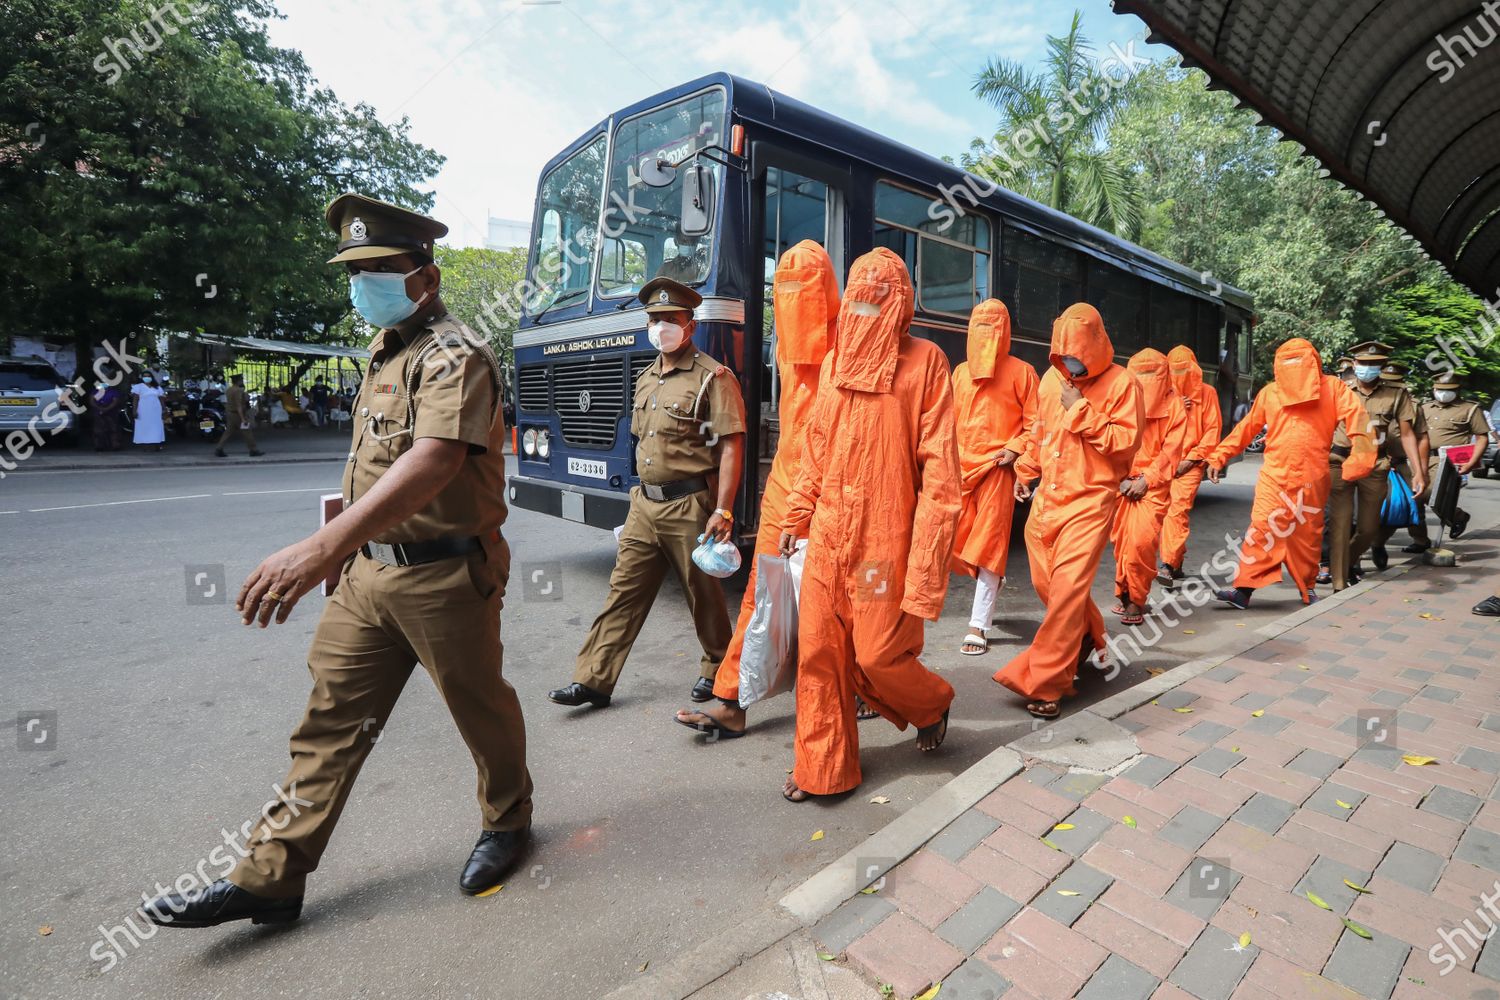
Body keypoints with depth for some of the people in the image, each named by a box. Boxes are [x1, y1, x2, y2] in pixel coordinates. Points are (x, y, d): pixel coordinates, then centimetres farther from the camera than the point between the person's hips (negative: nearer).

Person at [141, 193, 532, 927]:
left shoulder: (454, 356, -17)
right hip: (369, 570, 8)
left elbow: (435, 460, -34)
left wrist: (325, 544, -43)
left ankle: (507, 820, 35)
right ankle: (270, 877, 25)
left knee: (480, 708, 11)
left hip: (444, 576, -8)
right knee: (332, 718, 13)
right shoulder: (384, 349, 13)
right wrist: (343, 548, 21)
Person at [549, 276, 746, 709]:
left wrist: (722, 512, -20)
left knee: (703, 593, 7)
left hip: (690, 506, -7)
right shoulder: (646, 380, 16)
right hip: (644, 504, 7)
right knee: (624, 591, 7)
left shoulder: (713, 377, -9)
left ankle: (717, 669, 28)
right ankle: (593, 680, 13)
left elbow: (731, 447, -14)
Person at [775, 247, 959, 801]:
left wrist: (926, 554, -15)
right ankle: (822, 767, 24)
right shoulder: (836, 361, 10)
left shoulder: (925, 361, -6)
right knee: (819, 651, 7)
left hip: (884, 538, -5)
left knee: (878, 653, 4)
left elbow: (939, 465, -10)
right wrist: (795, 519, 17)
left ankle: (932, 705, 38)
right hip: (827, 534, 5)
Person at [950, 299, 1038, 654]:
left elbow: (1035, 422, 1)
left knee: (989, 542, -5)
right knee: (956, 542, 5)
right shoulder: (960, 372, 14)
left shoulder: (1020, 372, 2)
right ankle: (991, 580, 37)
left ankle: (978, 627, 0)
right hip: (962, 468, 5)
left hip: (997, 469, -4)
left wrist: (1015, 449, -13)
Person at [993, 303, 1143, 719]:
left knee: (1068, 589, -12)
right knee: (1045, 583, 11)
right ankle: (1088, 638, 39)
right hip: (1046, 497, 6)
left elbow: (1126, 443, -14)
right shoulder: (1051, 378, 9)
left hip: (1090, 500, -6)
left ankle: (1043, 684, -6)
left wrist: (1082, 411, -17)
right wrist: (1026, 471, 24)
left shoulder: (1121, 383, -7)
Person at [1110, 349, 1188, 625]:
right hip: (1121, 482, 2)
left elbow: (1171, 450, -2)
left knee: (1141, 540, -13)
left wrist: (1146, 480, -10)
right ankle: (1124, 594, 19)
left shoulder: (1174, 405, 0)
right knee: (1121, 541, 3)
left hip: (1154, 484, -2)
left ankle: (1136, 600, 1)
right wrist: (1121, 479, -6)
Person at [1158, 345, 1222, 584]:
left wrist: (1191, 458, -7)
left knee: (1177, 509, -17)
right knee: (1163, 510, 3)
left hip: (1190, 463, -3)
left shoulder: (1206, 392, 3)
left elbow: (1213, 429, 0)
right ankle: (1177, 562, 17)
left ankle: (1169, 564, -21)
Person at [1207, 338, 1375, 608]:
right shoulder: (1269, 392, 8)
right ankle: (1244, 588, -11)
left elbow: (1356, 416, -8)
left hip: (1312, 479, 0)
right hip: (1274, 476, 0)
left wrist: (1360, 454, -24)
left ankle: (1307, 586, 27)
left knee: (1307, 535, 9)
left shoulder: (1332, 387, 4)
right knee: (1262, 529, -9)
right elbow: (1246, 427, 10)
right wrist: (1219, 456, 6)